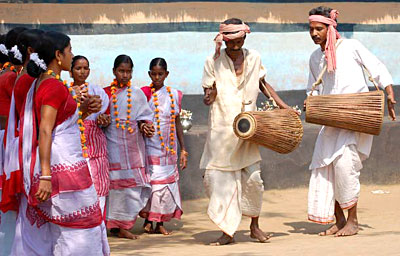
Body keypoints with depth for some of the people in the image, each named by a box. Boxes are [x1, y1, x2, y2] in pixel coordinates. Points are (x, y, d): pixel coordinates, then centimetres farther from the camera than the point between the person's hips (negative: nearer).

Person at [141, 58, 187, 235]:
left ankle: (160, 223, 7)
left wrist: (183, 150, 12)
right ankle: (148, 220, 3)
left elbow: (177, 122, 14)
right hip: (149, 145, -3)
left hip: (168, 147, 3)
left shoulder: (174, 95, 10)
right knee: (150, 181, -9)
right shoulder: (143, 94, 1)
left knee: (167, 182, 1)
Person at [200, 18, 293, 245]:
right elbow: (210, 91, -2)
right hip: (222, 128, -2)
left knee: (253, 178, -2)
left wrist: (282, 105, 14)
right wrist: (209, 97, -26)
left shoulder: (254, 58, 5)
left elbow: (262, 84, 20)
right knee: (217, 178, -7)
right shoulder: (214, 62, -3)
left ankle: (254, 226, 17)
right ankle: (228, 231, 2)